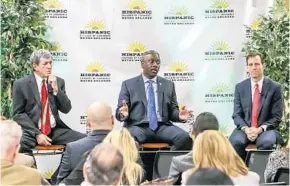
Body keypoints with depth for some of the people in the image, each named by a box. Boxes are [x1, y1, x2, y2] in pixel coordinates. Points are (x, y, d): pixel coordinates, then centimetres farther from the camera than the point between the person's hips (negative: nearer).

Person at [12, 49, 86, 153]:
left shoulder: (59, 81, 10)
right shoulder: (21, 84, 0)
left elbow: (66, 109, 7)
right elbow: (18, 113, -4)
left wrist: (56, 90, -9)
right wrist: (37, 133, -15)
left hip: (55, 130, 4)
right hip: (32, 131, -3)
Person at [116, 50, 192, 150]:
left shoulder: (168, 84, 19)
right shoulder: (129, 84, 11)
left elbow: (172, 110, 17)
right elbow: (120, 111, 6)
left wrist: (179, 115, -7)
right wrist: (123, 113, -19)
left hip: (162, 127, 3)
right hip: (138, 126, -3)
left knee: (184, 137, -27)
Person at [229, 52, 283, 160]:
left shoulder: (275, 87, -1)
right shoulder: (240, 87, 6)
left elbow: (276, 117, -2)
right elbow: (237, 114, 5)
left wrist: (260, 129, -17)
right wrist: (246, 129, -16)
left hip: (266, 130, -1)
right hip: (245, 129, 2)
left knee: (266, 141, -36)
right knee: (235, 141, -31)